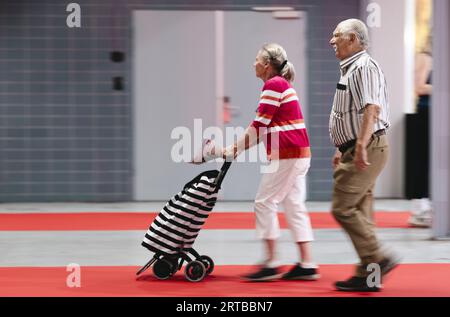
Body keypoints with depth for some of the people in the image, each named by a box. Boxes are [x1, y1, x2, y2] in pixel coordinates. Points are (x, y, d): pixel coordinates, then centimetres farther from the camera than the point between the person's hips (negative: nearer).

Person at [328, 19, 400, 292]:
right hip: (358, 150, 10)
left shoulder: (364, 67, -13)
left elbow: (372, 108, -26)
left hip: (368, 149, -10)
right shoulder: (351, 69, 20)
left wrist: (361, 145, -34)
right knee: (360, 212, 9)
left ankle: (378, 259, -10)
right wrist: (343, 150, 29)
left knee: (344, 208, -12)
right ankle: (368, 275, 12)